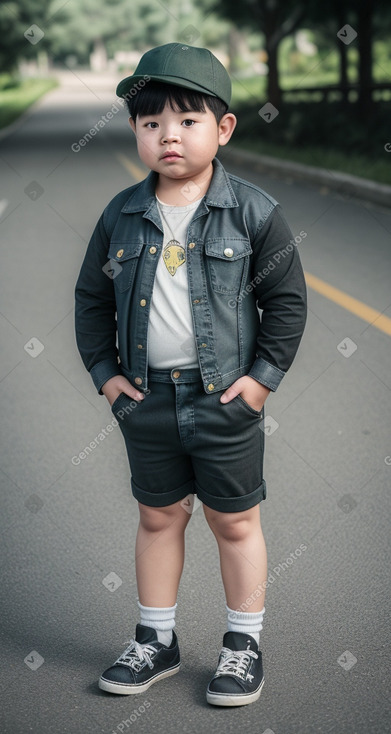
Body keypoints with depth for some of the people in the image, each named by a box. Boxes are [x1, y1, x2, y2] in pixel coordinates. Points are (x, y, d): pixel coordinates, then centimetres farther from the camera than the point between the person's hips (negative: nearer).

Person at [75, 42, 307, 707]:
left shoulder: (252, 210, -8)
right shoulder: (121, 216, 0)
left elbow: (286, 297, -3)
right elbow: (91, 297, 10)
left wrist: (264, 375, -7)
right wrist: (104, 372, 3)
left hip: (225, 399, -3)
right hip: (147, 397, 3)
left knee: (235, 522, 8)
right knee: (158, 517, 15)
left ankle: (244, 645, 25)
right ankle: (156, 642, 30)